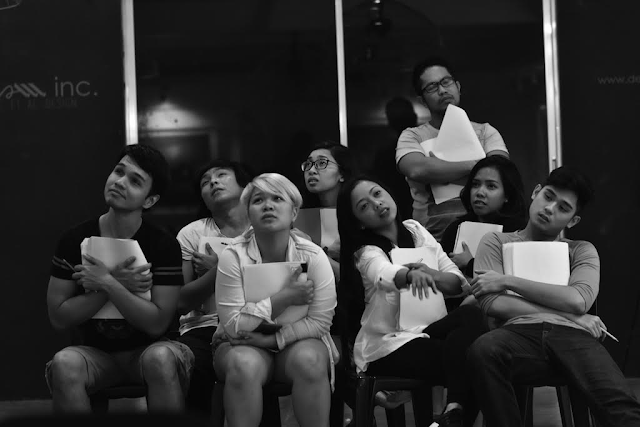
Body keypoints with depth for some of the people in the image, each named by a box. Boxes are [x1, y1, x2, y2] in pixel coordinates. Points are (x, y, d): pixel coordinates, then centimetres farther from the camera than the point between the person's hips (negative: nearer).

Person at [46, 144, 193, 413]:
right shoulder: (75, 240, -2)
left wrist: (107, 284, -21)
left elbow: (157, 323, -12)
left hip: (145, 350, -1)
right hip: (94, 352, 1)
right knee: (65, 363, -33)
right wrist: (118, 285, -16)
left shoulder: (164, 246, -7)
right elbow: (58, 317, -6)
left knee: (161, 357, -36)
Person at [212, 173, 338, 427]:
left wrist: (270, 340, -22)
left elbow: (319, 322, -12)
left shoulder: (313, 256, -10)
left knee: (309, 360, -33)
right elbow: (234, 327, -16)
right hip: (245, 345, -1)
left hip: (297, 341, 1)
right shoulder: (233, 257, -12)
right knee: (245, 364, -35)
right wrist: (284, 298, -21)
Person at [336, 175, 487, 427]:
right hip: (389, 344, -6)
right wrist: (411, 275, -54)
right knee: (468, 358, -30)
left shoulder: (414, 230, 11)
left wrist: (430, 274, -19)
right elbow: (386, 275, -31)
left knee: (471, 315, -28)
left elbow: (457, 282, 4)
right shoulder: (367, 253, -4)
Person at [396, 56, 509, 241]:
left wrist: (440, 169, -7)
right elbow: (417, 170, -12)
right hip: (434, 238, -2)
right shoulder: (412, 136, 11)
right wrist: (473, 165, -8)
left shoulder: (485, 132, 16)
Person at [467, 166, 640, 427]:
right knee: (483, 349, -39)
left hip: (572, 337, 0)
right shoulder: (496, 242, 21)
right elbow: (492, 304, 4)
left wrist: (507, 281, 2)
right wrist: (569, 316, 0)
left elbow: (578, 300, 2)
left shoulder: (582, 251, 24)